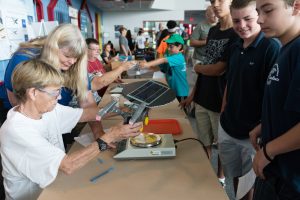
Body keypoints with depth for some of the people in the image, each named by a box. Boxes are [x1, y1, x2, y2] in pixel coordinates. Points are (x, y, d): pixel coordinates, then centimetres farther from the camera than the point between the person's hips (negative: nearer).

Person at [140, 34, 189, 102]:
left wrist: (148, 64, -41)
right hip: (172, 90, 8)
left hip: (180, 91, -8)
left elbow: (163, 60, -34)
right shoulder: (170, 57, 7)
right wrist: (149, 66, -17)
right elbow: (158, 67, 2)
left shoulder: (179, 58, -20)